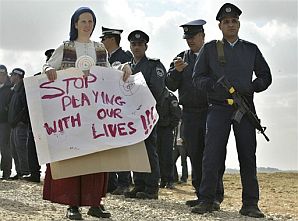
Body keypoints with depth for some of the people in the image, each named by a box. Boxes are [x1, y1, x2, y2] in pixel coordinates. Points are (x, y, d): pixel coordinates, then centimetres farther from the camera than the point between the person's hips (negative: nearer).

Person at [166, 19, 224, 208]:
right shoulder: (182, 58, 14)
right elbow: (171, 85, 6)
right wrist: (176, 71, -12)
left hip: (212, 112, -4)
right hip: (189, 113, 4)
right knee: (194, 155, 6)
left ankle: (215, 196, -6)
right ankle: (202, 195, 12)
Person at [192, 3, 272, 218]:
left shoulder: (251, 49, 14)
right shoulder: (210, 49, 9)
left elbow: (266, 76, 15)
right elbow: (198, 77, 7)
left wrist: (251, 87, -5)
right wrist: (214, 85, -13)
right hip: (218, 109, -1)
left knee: (248, 156, 0)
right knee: (212, 154, -6)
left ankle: (250, 204, 5)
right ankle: (206, 200, 1)